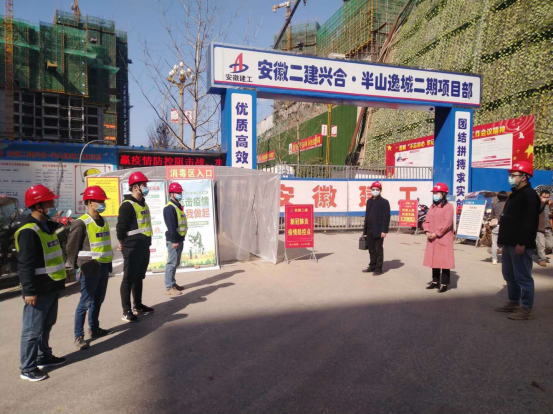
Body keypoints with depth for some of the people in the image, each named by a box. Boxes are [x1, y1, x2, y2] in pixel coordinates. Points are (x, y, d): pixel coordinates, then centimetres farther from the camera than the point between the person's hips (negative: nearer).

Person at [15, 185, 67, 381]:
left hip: (51, 286, 10)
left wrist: (60, 278, 23)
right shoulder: (29, 232, -20)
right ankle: (27, 368, 13)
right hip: (38, 290, -10)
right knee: (33, 329, 2)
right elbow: (25, 265, -22)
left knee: (47, 325, 21)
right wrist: (29, 290, -23)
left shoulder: (47, 226, 11)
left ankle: (44, 357, 36)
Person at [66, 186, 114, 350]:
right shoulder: (81, 223, -13)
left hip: (104, 267, 8)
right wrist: (76, 266, -10)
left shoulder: (103, 221, 12)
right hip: (90, 268, -8)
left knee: (98, 300, 17)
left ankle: (94, 329, 30)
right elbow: (72, 247, -12)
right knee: (85, 302, -3)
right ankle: (79, 336, 7)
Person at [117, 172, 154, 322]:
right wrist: (123, 243, -6)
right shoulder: (127, 205, -16)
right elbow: (121, 227, -18)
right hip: (132, 248, -9)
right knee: (129, 279, -2)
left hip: (144, 247, 9)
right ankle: (127, 311, 6)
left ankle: (138, 306, 29)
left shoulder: (143, 203, 14)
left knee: (139, 277, 17)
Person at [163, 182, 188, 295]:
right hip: (173, 240, -10)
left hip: (179, 238, 10)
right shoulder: (169, 208, -14)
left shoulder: (178, 206, 17)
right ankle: (169, 288, -2)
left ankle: (173, 283, 27)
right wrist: (174, 240, -23)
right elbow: (171, 226, -21)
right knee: (171, 263, -7)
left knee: (176, 263, 17)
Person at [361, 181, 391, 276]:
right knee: (371, 250, 13)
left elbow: (386, 217, -11)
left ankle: (378, 268, 10)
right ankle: (372, 266, 24)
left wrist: (384, 230, -17)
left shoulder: (384, 202, -6)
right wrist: (365, 230, 13)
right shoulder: (369, 201, 14)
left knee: (379, 250, 2)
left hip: (378, 231, -6)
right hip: (369, 230, 6)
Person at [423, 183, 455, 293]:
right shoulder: (432, 207, 15)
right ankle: (435, 281, 22)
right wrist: (427, 232, -5)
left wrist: (436, 234, -18)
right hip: (432, 239, 7)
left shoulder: (448, 207, -8)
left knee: (444, 261, -4)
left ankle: (444, 284, 3)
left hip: (443, 239, -7)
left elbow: (447, 223, -16)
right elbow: (427, 221, 11)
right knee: (434, 260, 12)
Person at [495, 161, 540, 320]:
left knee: (523, 277, -4)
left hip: (520, 245, -10)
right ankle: (513, 303, 29)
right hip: (510, 244, 10)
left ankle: (526, 309, 5)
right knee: (509, 275, 17)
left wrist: (522, 243, -26)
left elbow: (529, 222, -22)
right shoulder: (514, 194, 18)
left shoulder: (530, 195, -14)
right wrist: (502, 239, 21)